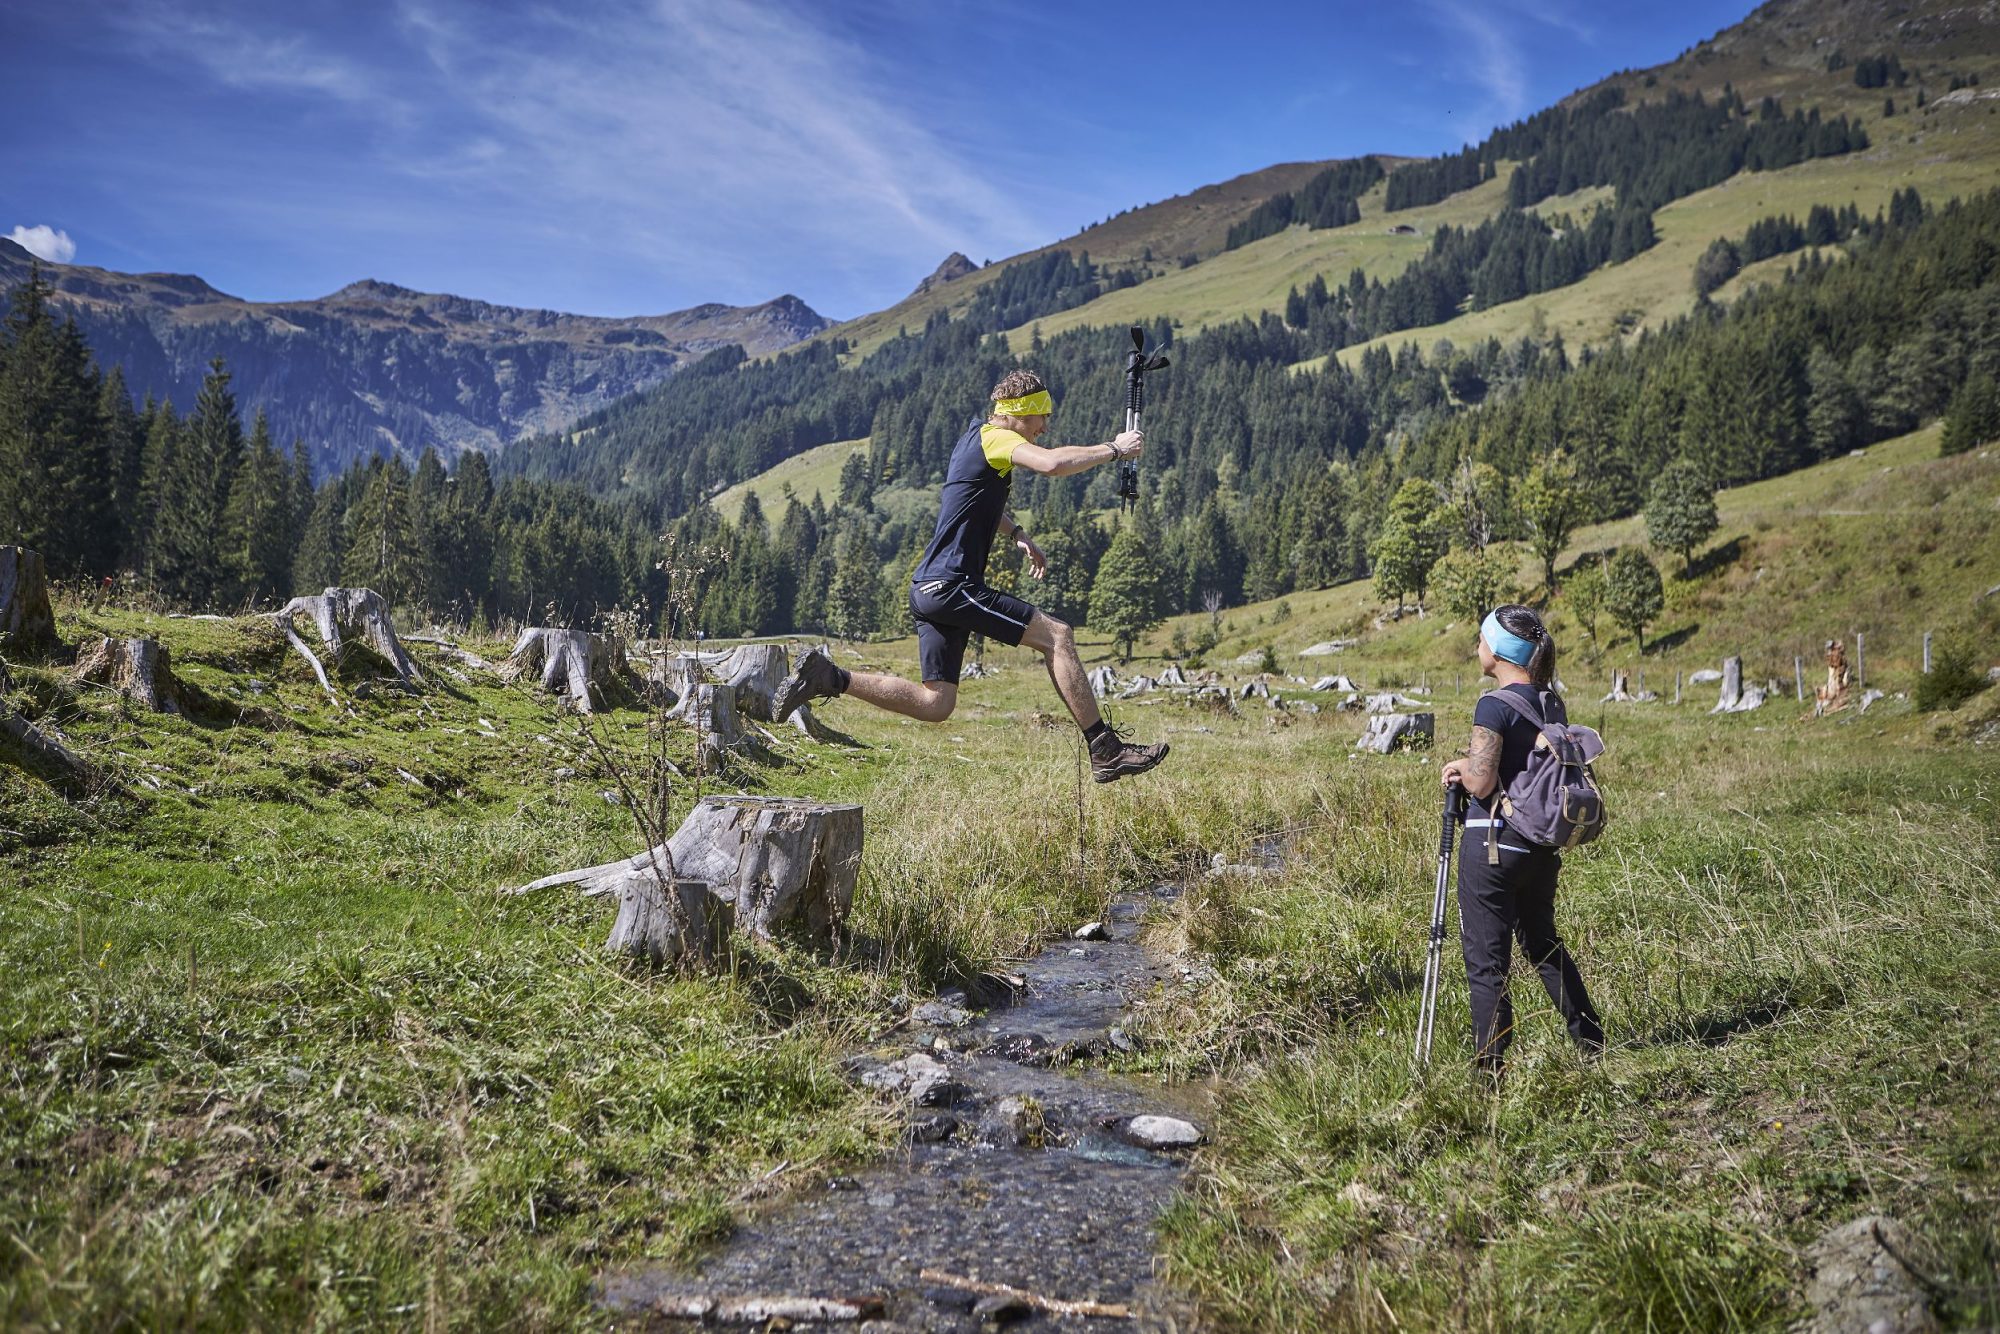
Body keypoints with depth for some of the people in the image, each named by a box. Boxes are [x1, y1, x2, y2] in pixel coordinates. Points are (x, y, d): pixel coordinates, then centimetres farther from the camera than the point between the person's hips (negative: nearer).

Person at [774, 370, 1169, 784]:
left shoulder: (973, 438, 21)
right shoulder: (994, 438, -9)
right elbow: (1054, 464, -29)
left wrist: (1016, 533, 27)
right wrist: (1113, 449, -15)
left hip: (929, 589, 10)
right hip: (952, 585, -10)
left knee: (935, 704, 9)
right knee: (1056, 636, -9)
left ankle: (828, 677, 7)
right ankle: (1106, 752, -9)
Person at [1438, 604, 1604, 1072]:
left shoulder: (1494, 705, -17)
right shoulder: (1552, 703, 7)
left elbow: (1481, 783, -19)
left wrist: (1459, 770, 1)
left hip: (1493, 844, -8)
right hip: (1543, 843, 8)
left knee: (1486, 959, 1)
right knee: (1543, 942, 25)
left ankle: (1489, 1068, 5)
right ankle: (1592, 1043, 33)